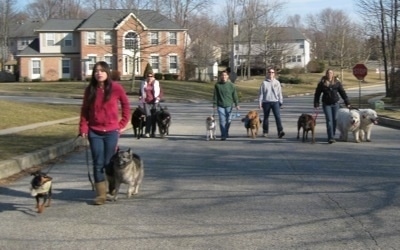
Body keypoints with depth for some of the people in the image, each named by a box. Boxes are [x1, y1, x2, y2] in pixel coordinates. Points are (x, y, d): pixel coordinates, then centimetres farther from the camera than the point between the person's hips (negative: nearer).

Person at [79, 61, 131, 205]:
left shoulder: (116, 88, -5)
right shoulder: (90, 89, 2)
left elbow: (126, 105, 6)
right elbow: (84, 110, 6)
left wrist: (122, 124, 3)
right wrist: (83, 129, -3)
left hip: (111, 131, -2)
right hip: (94, 132, 2)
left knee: (109, 163, 3)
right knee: (98, 164, 1)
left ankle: (113, 190, 24)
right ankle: (101, 194, 6)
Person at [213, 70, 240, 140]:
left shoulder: (231, 85, 1)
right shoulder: (217, 85, 1)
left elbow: (235, 95, 3)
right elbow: (215, 95, 4)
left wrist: (236, 104, -1)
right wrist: (214, 105, 0)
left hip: (229, 105, 1)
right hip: (220, 105, -1)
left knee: (228, 120, 4)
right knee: (222, 121, -4)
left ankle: (226, 132, 28)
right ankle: (223, 135, 1)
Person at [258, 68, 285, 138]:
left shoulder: (277, 82, 6)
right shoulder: (264, 83, 1)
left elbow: (279, 93, 9)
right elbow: (261, 93, 1)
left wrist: (281, 102, 6)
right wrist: (260, 103, -4)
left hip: (275, 102, 0)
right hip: (266, 102, 0)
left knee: (278, 117, -13)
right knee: (266, 117, 10)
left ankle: (280, 132, -21)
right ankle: (265, 132, 22)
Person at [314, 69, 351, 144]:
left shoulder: (337, 82, 4)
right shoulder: (322, 83, 0)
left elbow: (342, 92, 8)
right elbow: (317, 94, 4)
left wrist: (347, 102, 6)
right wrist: (316, 104, -2)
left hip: (335, 104, 2)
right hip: (326, 104, -2)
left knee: (335, 120, 5)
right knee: (329, 120, -10)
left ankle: (332, 137, 18)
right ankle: (331, 138, -14)